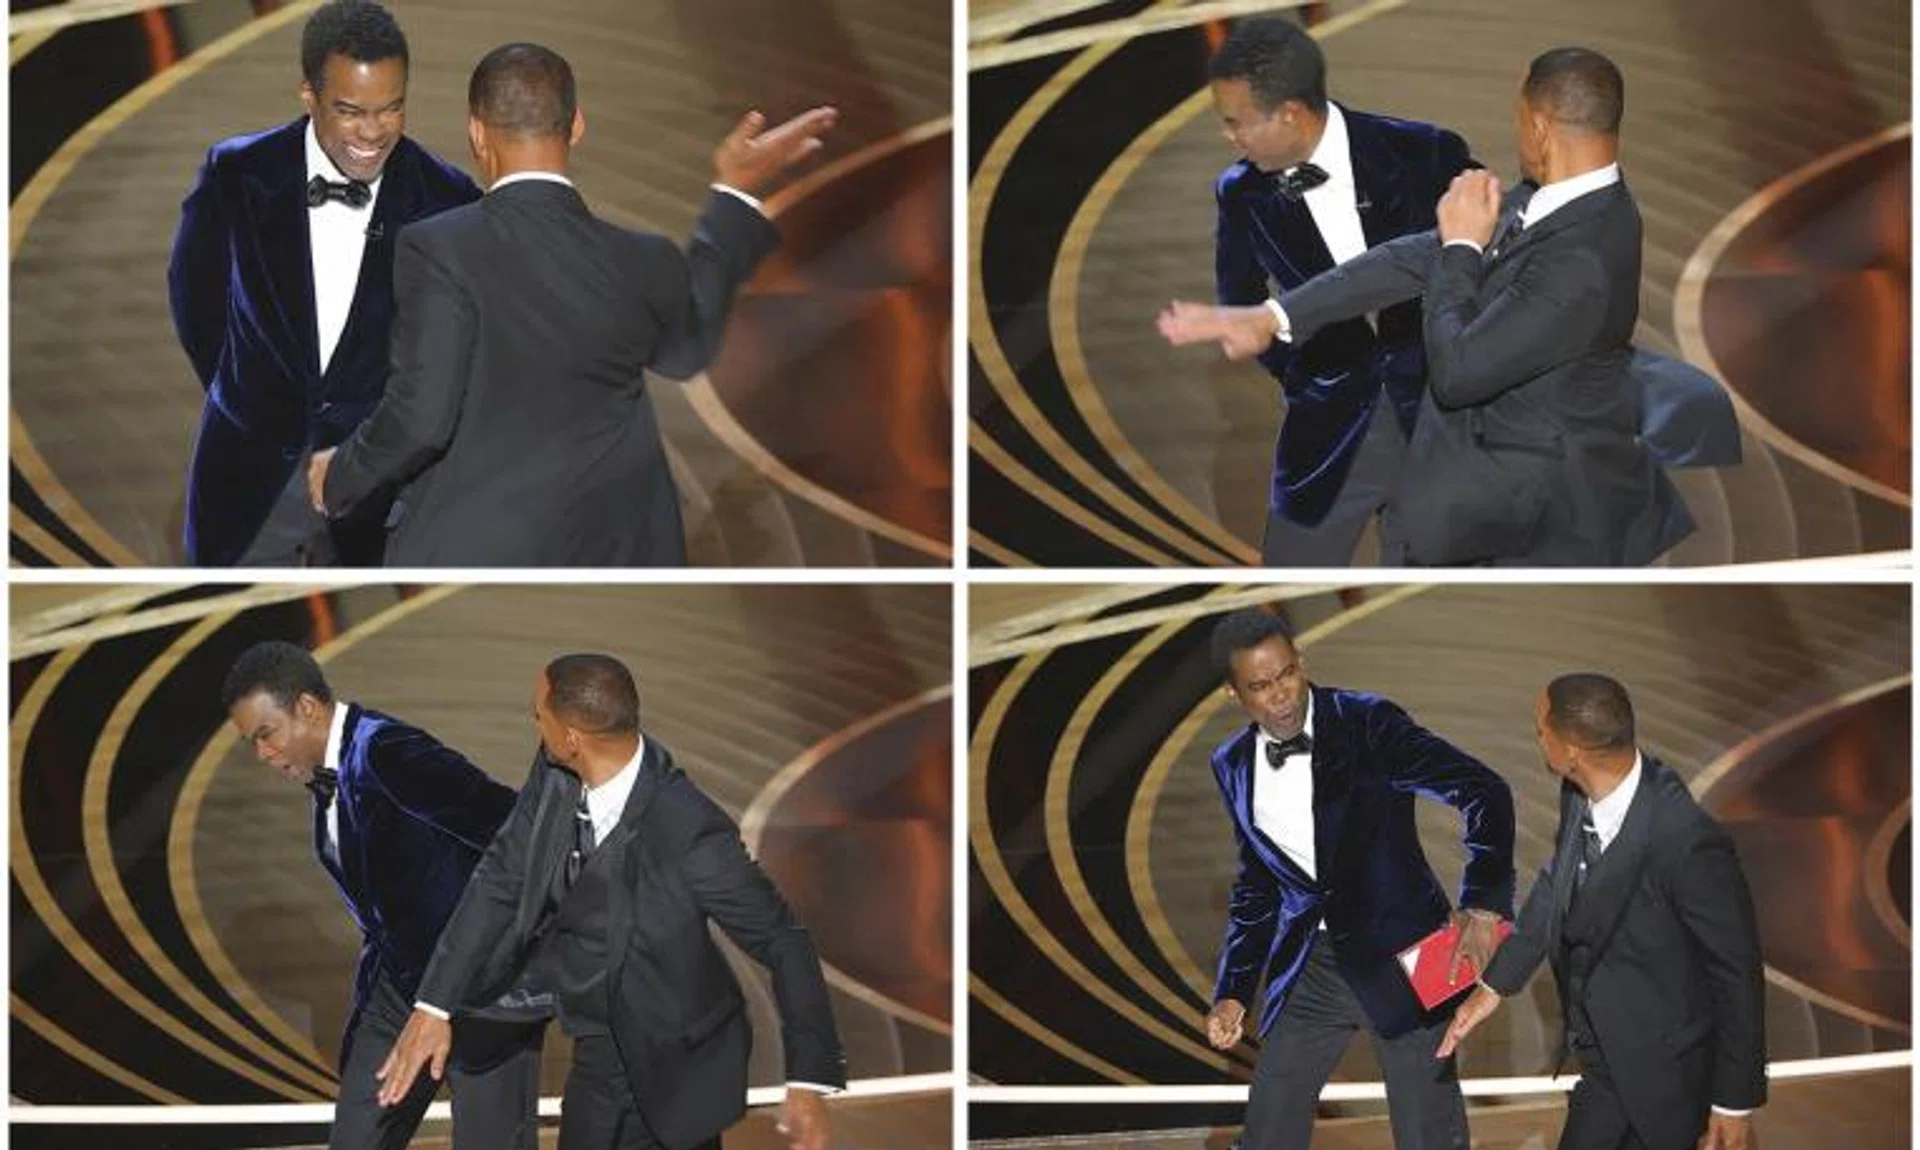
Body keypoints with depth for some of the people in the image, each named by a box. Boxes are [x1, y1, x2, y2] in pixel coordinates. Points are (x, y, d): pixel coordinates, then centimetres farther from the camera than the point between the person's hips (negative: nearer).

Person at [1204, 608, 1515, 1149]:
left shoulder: (1368, 723, -12)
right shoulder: (1234, 766, 5)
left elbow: (1484, 792, -17)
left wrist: (1483, 906, -28)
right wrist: (1233, 992, 10)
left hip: (1397, 957, -5)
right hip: (1309, 969, 5)